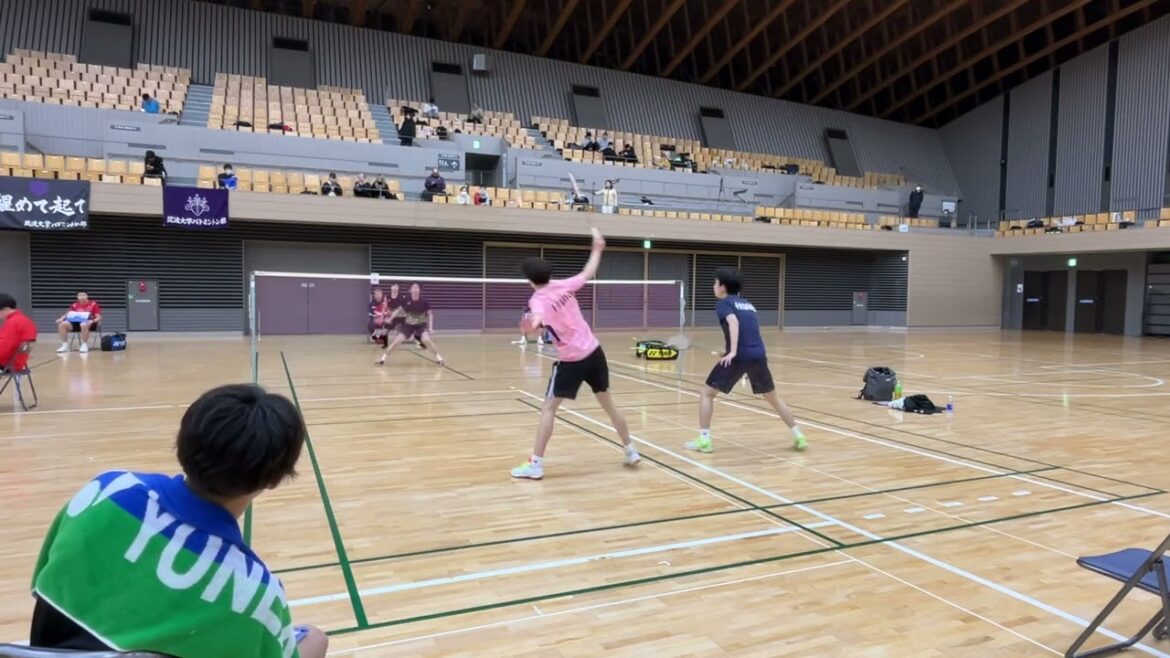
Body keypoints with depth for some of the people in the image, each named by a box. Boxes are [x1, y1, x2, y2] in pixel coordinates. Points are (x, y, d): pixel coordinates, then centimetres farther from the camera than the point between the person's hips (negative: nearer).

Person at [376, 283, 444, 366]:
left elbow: (430, 314, -2)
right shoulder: (406, 301, -12)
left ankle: (438, 357, -6)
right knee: (397, 341, -10)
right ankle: (383, 357, 4)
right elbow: (399, 310, 4)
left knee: (426, 340, -24)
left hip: (421, 325, -1)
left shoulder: (424, 302, -14)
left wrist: (430, 327, -8)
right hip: (408, 325, 1)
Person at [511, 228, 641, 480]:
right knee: (609, 404, 17)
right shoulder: (564, 286, 1)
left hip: (572, 360, -5)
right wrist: (597, 248, 29)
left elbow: (538, 317, -36)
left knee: (548, 409, 1)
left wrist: (534, 323, -56)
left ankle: (535, 464, 0)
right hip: (595, 352, 5)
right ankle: (631, 451, 27)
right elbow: (589, 272, 16)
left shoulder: (538, 299, -12)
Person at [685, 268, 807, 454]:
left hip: (739, 356, -6)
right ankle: (799, 437, 24)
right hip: (759, 355, 6)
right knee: (773, 398, 23)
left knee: (706, 394, 7)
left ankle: (704, 440, 0)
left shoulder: (724, 303, 3)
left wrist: (733, 351, -26)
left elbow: (733, 322, -17)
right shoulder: (747, 304, 23)